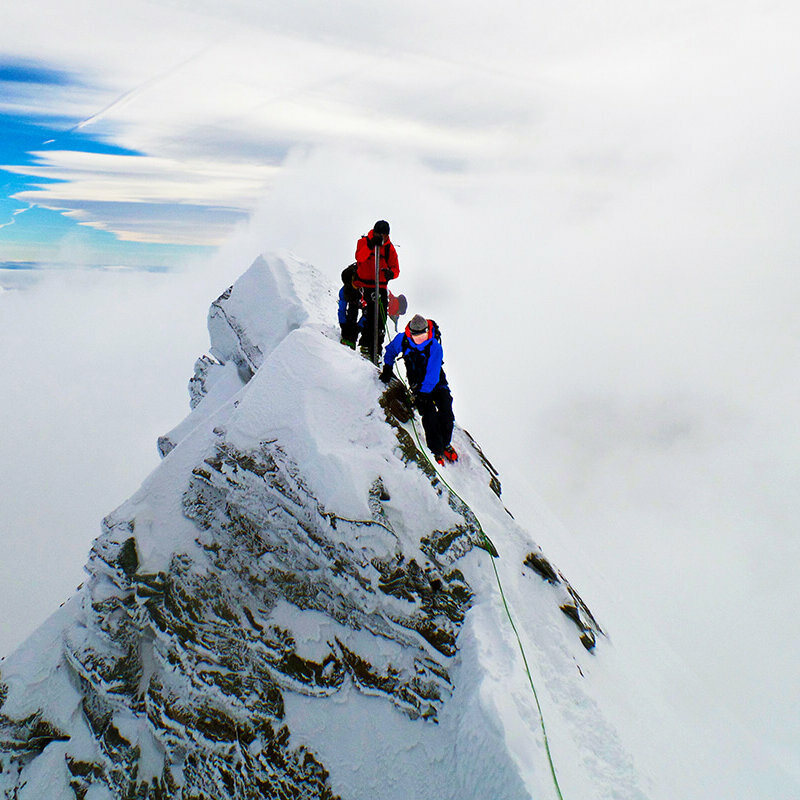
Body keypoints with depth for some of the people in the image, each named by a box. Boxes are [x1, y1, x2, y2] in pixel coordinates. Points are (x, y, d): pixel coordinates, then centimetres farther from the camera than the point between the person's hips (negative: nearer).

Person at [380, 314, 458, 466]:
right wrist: (387, 369, 7)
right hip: (417, 382, 1)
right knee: (429, 414, -19)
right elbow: (390, 350, 9)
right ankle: (437, 450, -10)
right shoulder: (402, 339, -16)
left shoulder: (435, 347, -24)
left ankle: (446, 443, 12)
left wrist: (423, 392, -33)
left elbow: (432, 374, -27)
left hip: (436, 381, -1)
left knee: (446, 414, -14)